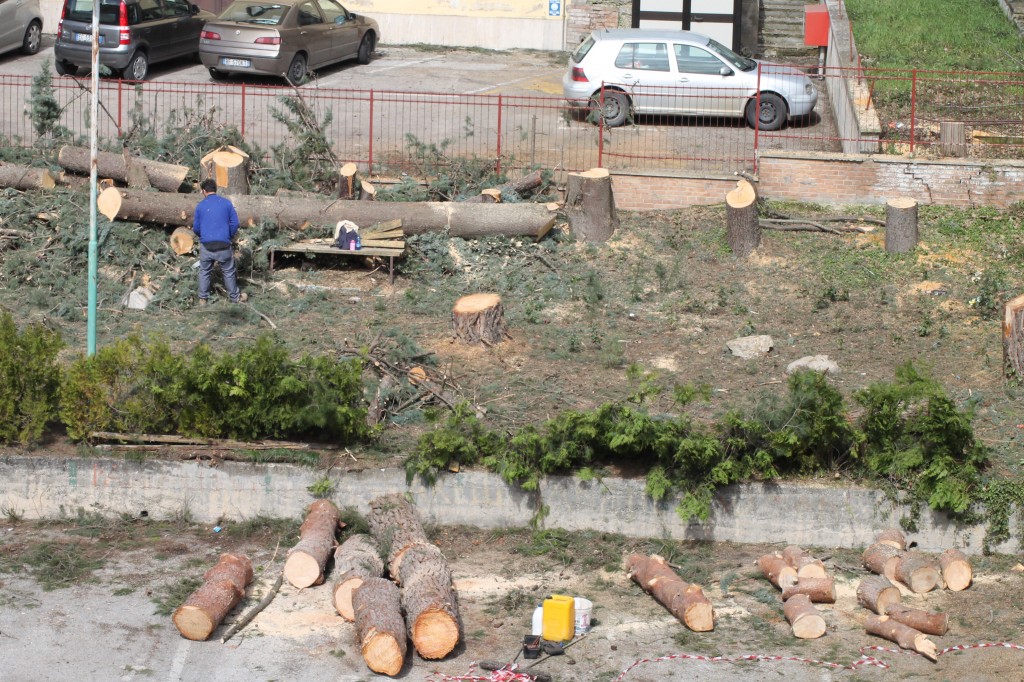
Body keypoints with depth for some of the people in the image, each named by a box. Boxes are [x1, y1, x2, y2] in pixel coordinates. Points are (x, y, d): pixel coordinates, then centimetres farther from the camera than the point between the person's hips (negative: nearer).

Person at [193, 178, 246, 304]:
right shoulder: (226, 203, -1)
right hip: (223, 246, -1)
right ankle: (235, 297, 23)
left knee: (204, 272, 17)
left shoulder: (200, 206, 0)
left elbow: (196, 228, 4)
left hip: (206, 245, 1)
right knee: (228, 272, 13)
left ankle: (203, 298, 23)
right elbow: (235, 223, -2)